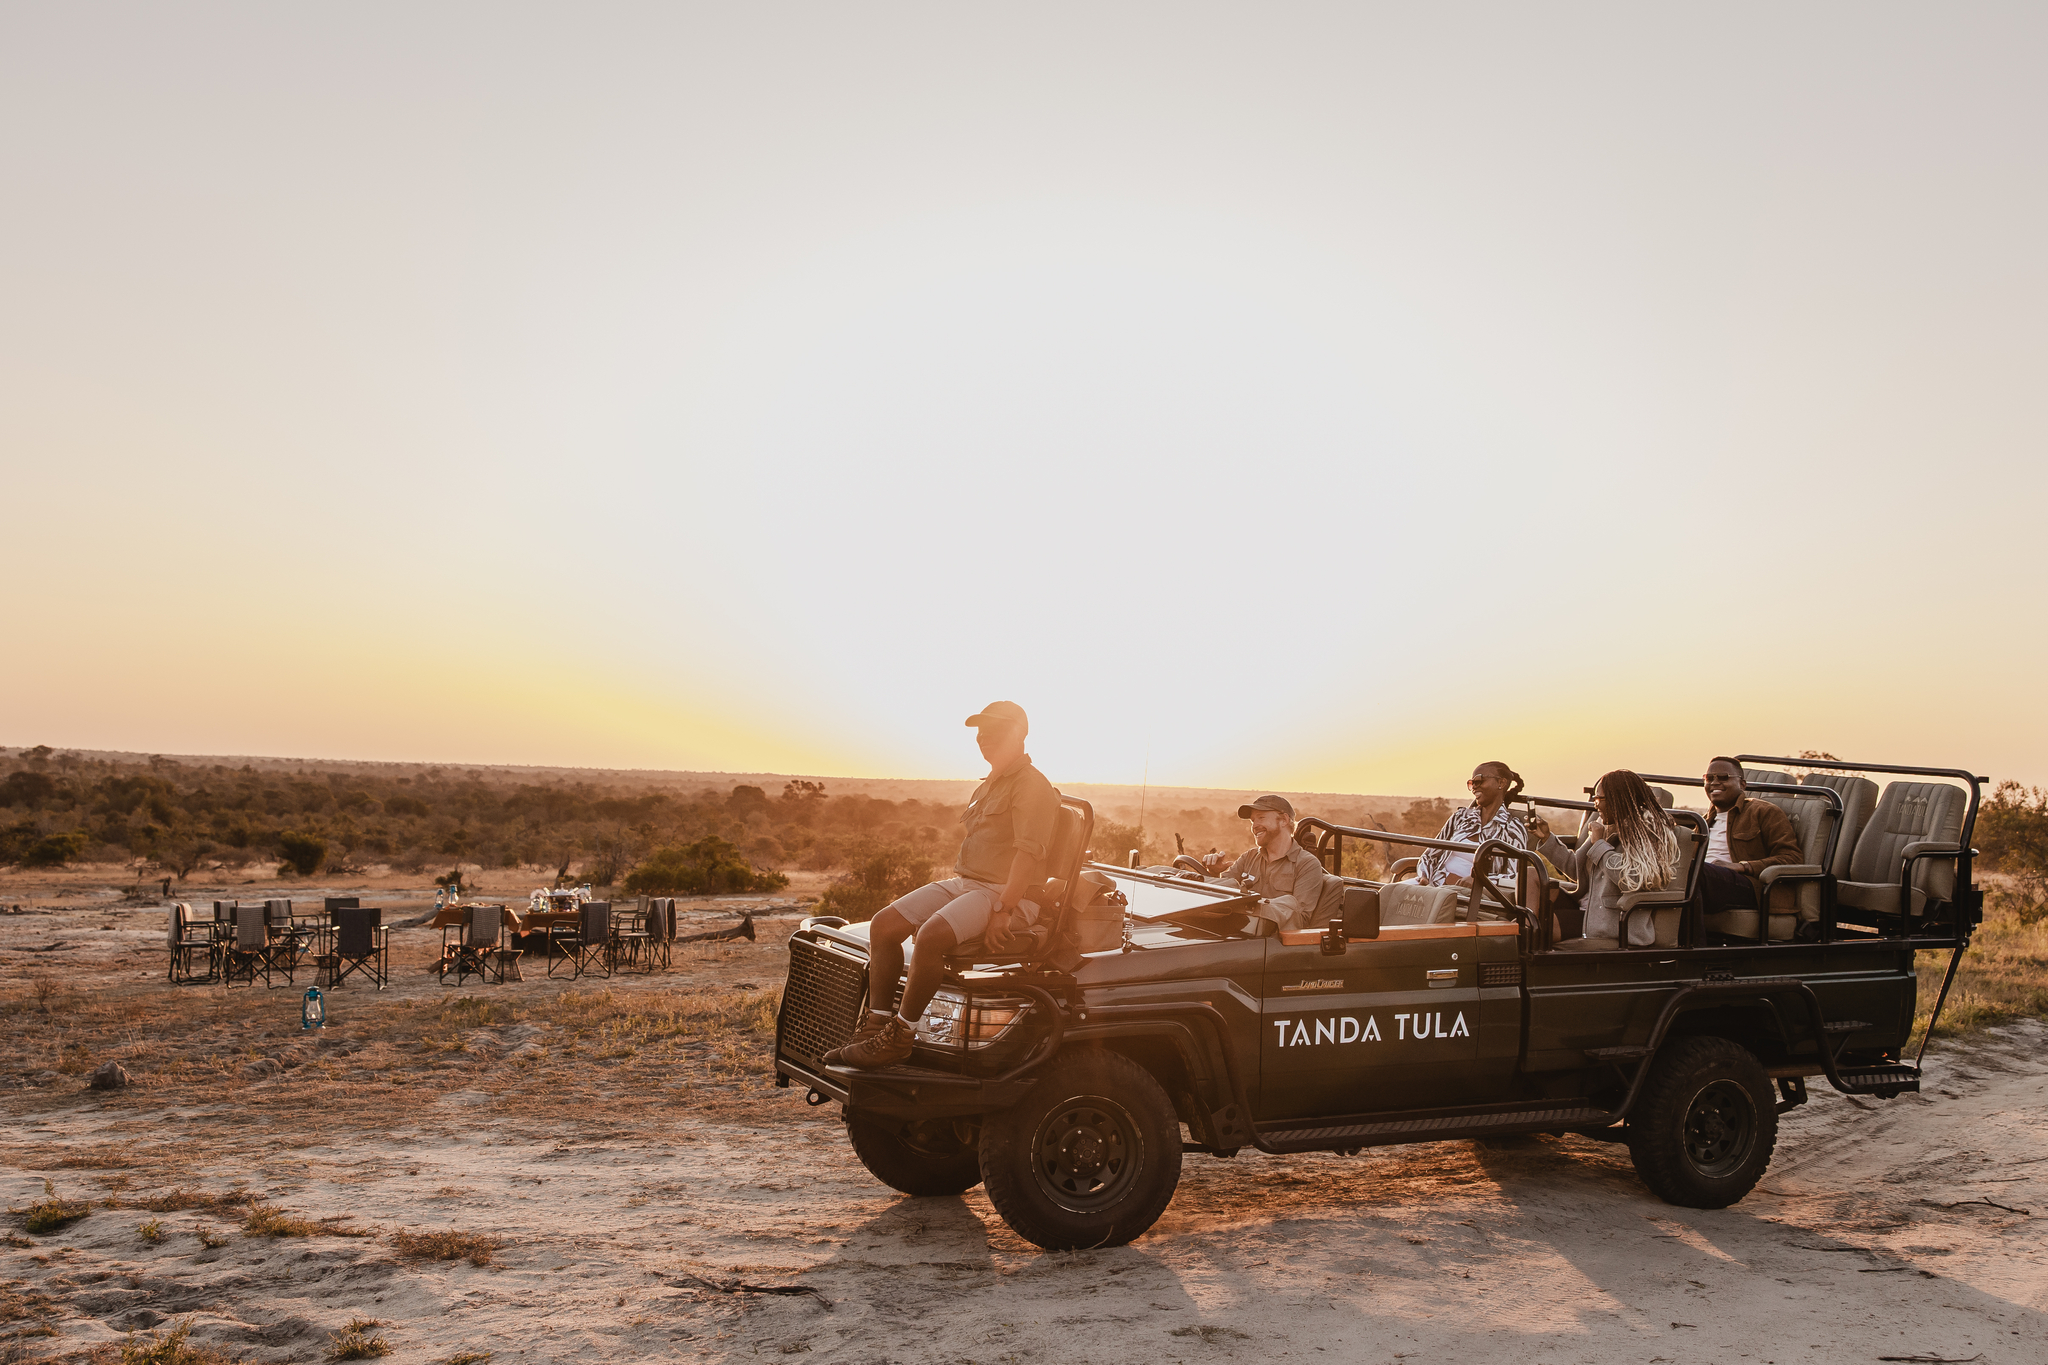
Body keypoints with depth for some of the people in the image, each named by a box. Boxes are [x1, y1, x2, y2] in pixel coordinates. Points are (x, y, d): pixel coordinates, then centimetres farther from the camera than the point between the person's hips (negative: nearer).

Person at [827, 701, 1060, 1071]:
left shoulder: (1032, 786, -9)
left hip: (1004, 892, -9)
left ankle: (898, 1039, -22)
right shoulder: (988, 786, 22)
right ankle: (877, 1023, -6)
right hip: (963, 882, 9)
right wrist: (946, 882, 15)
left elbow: (1028, 853, -19)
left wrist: (1002, 910, -26)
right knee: (884, 926, -7)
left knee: (931, 936, -32)